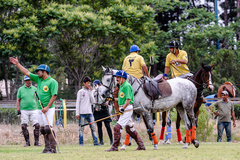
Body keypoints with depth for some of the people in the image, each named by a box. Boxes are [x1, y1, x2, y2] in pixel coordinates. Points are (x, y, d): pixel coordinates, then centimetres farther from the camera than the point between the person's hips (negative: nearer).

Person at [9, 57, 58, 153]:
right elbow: (27, 72, 16)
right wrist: (17, 64, 14)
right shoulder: (38, 79, 13)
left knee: (48, 128, -15)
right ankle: (47, 148, 9)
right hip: (40, 109, 8)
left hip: (49, 109, -8)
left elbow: (54, 96, -14)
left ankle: (53, 148, -14)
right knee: (42, 129, 5)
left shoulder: (52, 82, -8)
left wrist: (47, 107, -20)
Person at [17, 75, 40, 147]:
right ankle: (27, 142, 4)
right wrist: (18, 110, 0)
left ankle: (36, 141, -2)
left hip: (33, 110, 0)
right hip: (24, 111, 0)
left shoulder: (34, 89, 10)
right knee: (24, 126, -5)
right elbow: (18, 100, 9)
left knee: (37, 125, -10)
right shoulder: (21, 89, 7)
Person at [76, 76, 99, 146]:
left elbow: (92, 102, 5)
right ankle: (81, 143, 1)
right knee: (81, 128, -3)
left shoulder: (90, 91, 14)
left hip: (89, 112, 4)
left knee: (93, 127, -1)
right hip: (82, 113, -4)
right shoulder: (80, 92, 2)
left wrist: (91, 92, 0)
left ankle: (95, 142, 0)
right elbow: (77, 103, 0)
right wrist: (77, 113, -6)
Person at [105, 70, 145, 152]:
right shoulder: (122, 86, 18)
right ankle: (141, 145, 19)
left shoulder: (126, 86, -13)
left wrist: (123, 108, -27)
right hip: (124, 110, 11)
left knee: (117, 127, -14)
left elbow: (128, 99, -20)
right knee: (129, 128, 15)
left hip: (127, 109, -11)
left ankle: (115, 147, -13)